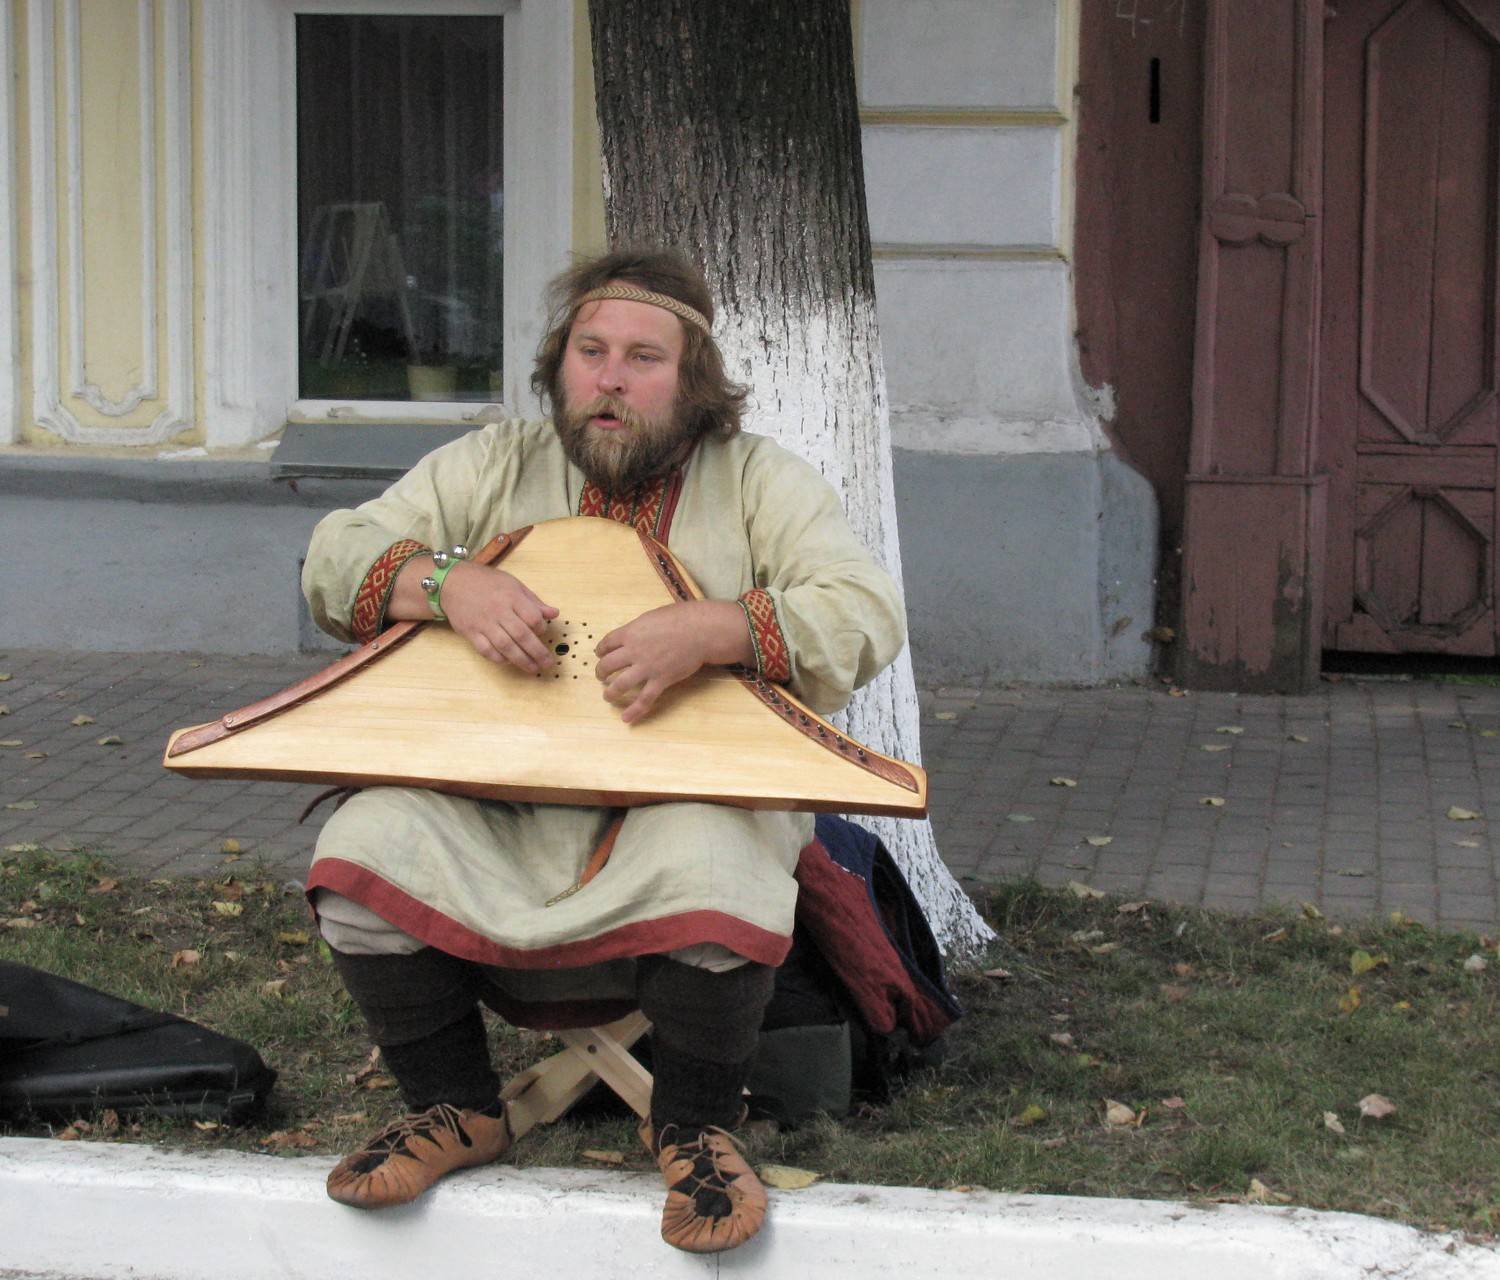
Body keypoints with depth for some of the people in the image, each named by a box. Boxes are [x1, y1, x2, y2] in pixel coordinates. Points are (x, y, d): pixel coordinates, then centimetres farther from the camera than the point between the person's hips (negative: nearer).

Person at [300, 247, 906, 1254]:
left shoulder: (759, 480, 6)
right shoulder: (493, 466, 13)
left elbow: (868, 615, -9)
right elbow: (336, 560, 5)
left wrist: (708, 630, -26)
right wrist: (448, 581, -17)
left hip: (694, 789, -3)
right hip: (501, 803, 3)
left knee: (711, 866, -37)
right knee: (368, 843, -25)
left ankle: (696, 1126, -8)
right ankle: (457, 1107, 0)